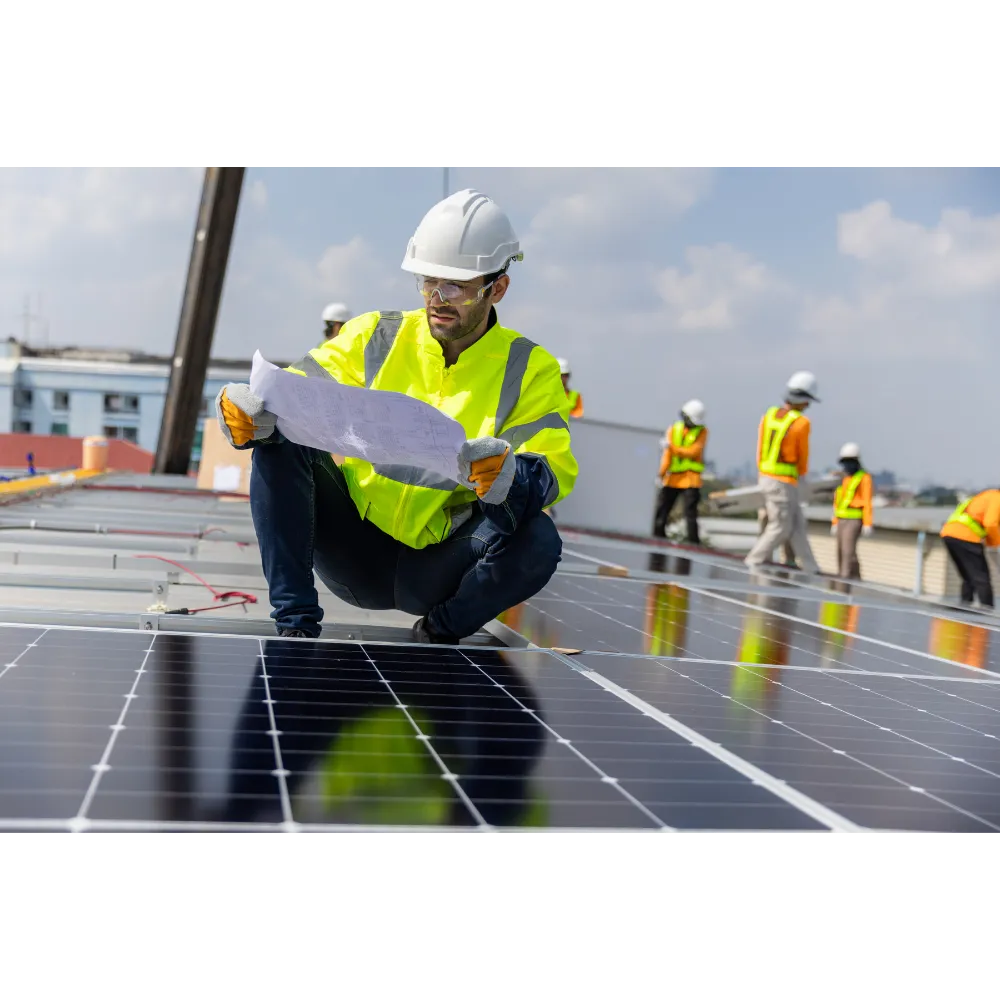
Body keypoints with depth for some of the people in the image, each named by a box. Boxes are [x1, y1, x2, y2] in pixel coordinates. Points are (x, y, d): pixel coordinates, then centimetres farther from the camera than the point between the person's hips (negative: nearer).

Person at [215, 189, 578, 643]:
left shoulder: (529, 370, -1)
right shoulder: (376, 337, 3)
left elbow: (554, 474, -14)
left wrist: (506, 477, -38)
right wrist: (244, 410, -28)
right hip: (353, 551, 2)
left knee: (537, 540, -29)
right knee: (280, 439, -18)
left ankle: (438, 632, -2)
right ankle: (296, 622, -16)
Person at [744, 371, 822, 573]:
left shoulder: (768, 416, 2)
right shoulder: (801, 423, -17)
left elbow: (761, 451, 7)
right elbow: (802, 455, -3)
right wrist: (801, 472, 17)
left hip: (767, 478, 8)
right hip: (784, 483, -8)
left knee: (797, 524, 15)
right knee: (780, 528, 5)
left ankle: (810, 568, 21)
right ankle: (753, 562, 6)